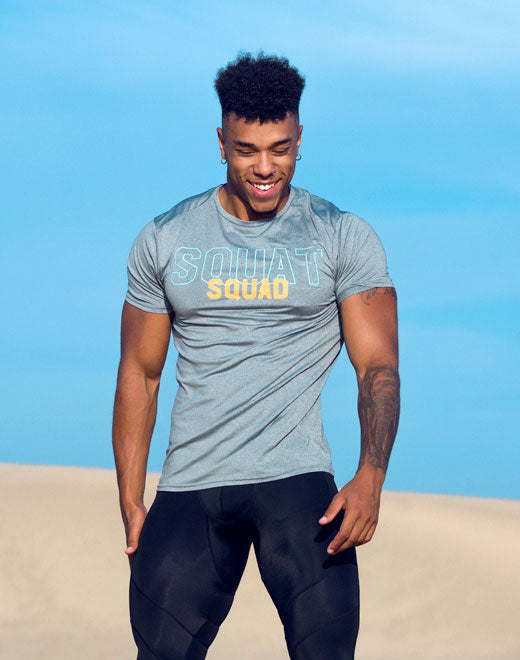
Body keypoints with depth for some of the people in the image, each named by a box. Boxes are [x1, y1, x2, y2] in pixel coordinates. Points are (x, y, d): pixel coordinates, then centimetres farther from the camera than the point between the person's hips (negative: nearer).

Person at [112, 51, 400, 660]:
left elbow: (378, 366, -1)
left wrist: (370, 477, -18)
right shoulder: (163, 241, 8)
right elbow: (139, 375, 13)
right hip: (189, 486, 2)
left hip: (296, 478, -2)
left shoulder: (345, 239, 4)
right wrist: (130, 505, 7)